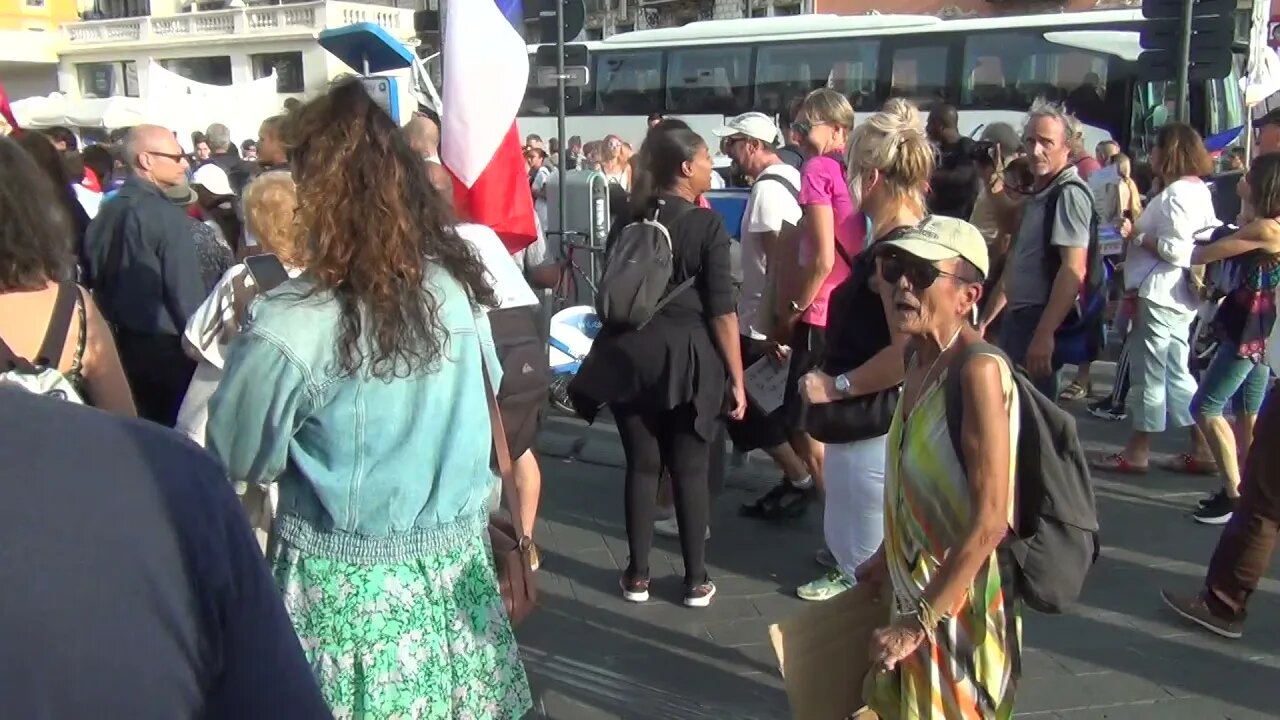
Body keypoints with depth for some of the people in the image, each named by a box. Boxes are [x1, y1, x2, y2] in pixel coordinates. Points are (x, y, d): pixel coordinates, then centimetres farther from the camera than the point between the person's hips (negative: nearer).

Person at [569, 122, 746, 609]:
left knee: (641, 466, 11)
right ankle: (696, 580, 15)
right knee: (690, 470, 7)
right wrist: (737, 377, -6)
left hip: (630, 354, 4)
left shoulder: (630, 220, 6)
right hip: (688, 356, -4)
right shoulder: (706, 224, -8)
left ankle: (638, 576, 18)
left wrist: (614, 347, 27)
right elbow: (721, 311, -12)